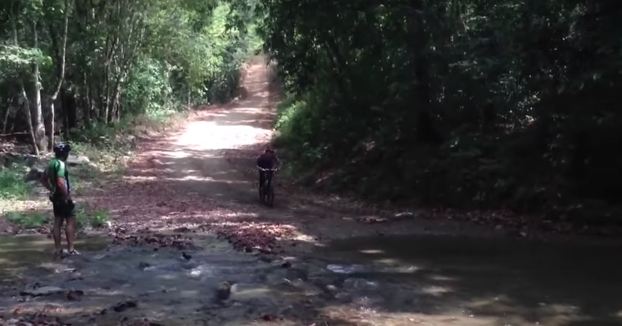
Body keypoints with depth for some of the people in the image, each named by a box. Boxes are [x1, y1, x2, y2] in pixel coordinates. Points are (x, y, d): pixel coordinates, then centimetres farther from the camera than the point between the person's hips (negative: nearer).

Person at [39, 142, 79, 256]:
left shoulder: (51, 163, 10)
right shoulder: (61, 164, -19)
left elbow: (43, 179, 21)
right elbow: (61, 182, -31)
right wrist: (67, 195, -21)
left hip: (55, 196, 9)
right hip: (63, 197, -9)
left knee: (58, 222, 12)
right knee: (71, 221, -3)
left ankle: (58, 249, 15)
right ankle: (70, 249, -5)